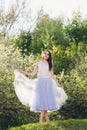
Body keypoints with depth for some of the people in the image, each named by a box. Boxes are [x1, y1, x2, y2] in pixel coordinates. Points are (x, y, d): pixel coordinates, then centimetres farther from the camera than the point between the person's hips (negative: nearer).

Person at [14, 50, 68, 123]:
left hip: (48, 83, 0)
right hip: (40, 83, 0)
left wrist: (57, 83, 6)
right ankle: (47, 119, -1)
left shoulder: (50, 64, 11)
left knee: (46, 100, -9)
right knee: (41, 99, -8)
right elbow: (32, 74, 7)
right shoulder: (38, 64, 10)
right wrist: (22, 72, 1)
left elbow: (52, 75, 11)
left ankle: (41, 120, -8)